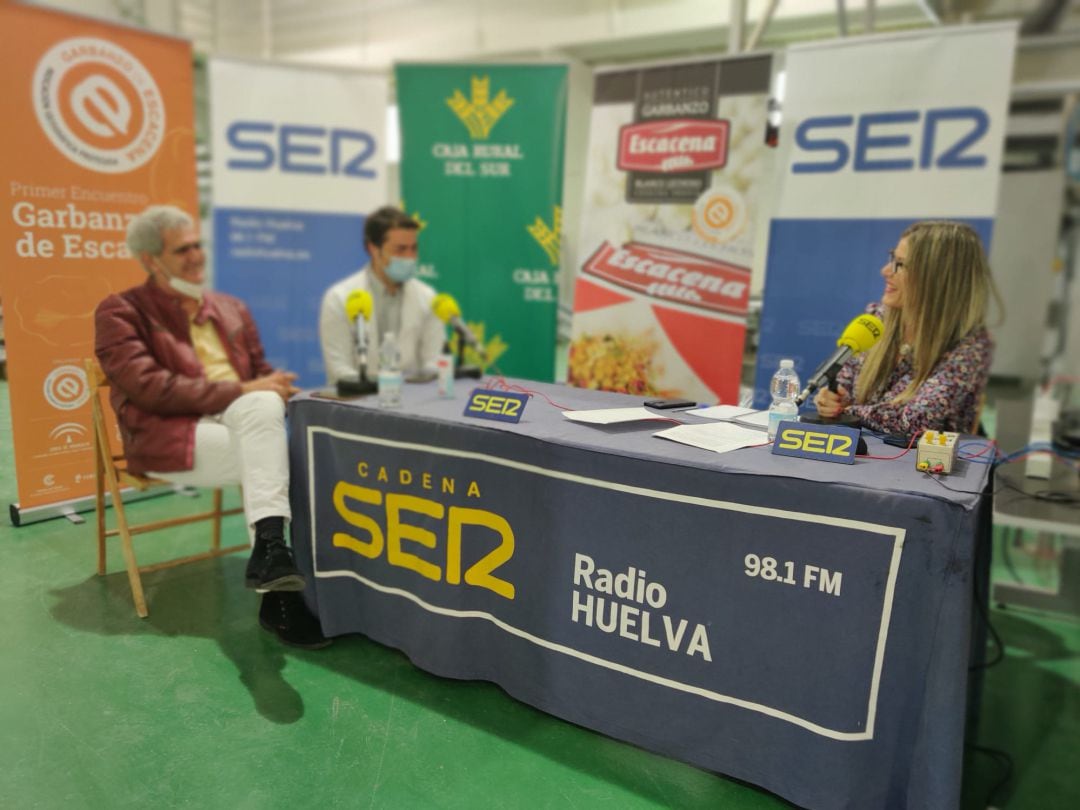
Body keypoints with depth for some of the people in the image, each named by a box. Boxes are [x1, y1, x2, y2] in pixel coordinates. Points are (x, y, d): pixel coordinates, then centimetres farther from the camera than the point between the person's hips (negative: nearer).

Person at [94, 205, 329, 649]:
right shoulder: (120, 311, 2)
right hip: (169, 437, -5)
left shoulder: (231, 308, 20)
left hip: (244, 424, 5)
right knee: (276, 454, -30)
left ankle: (269, 550, -29)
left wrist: (277, 387, -7)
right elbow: (149, 387, -12)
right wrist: (239, 390, -19)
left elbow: (260, 376, 19)